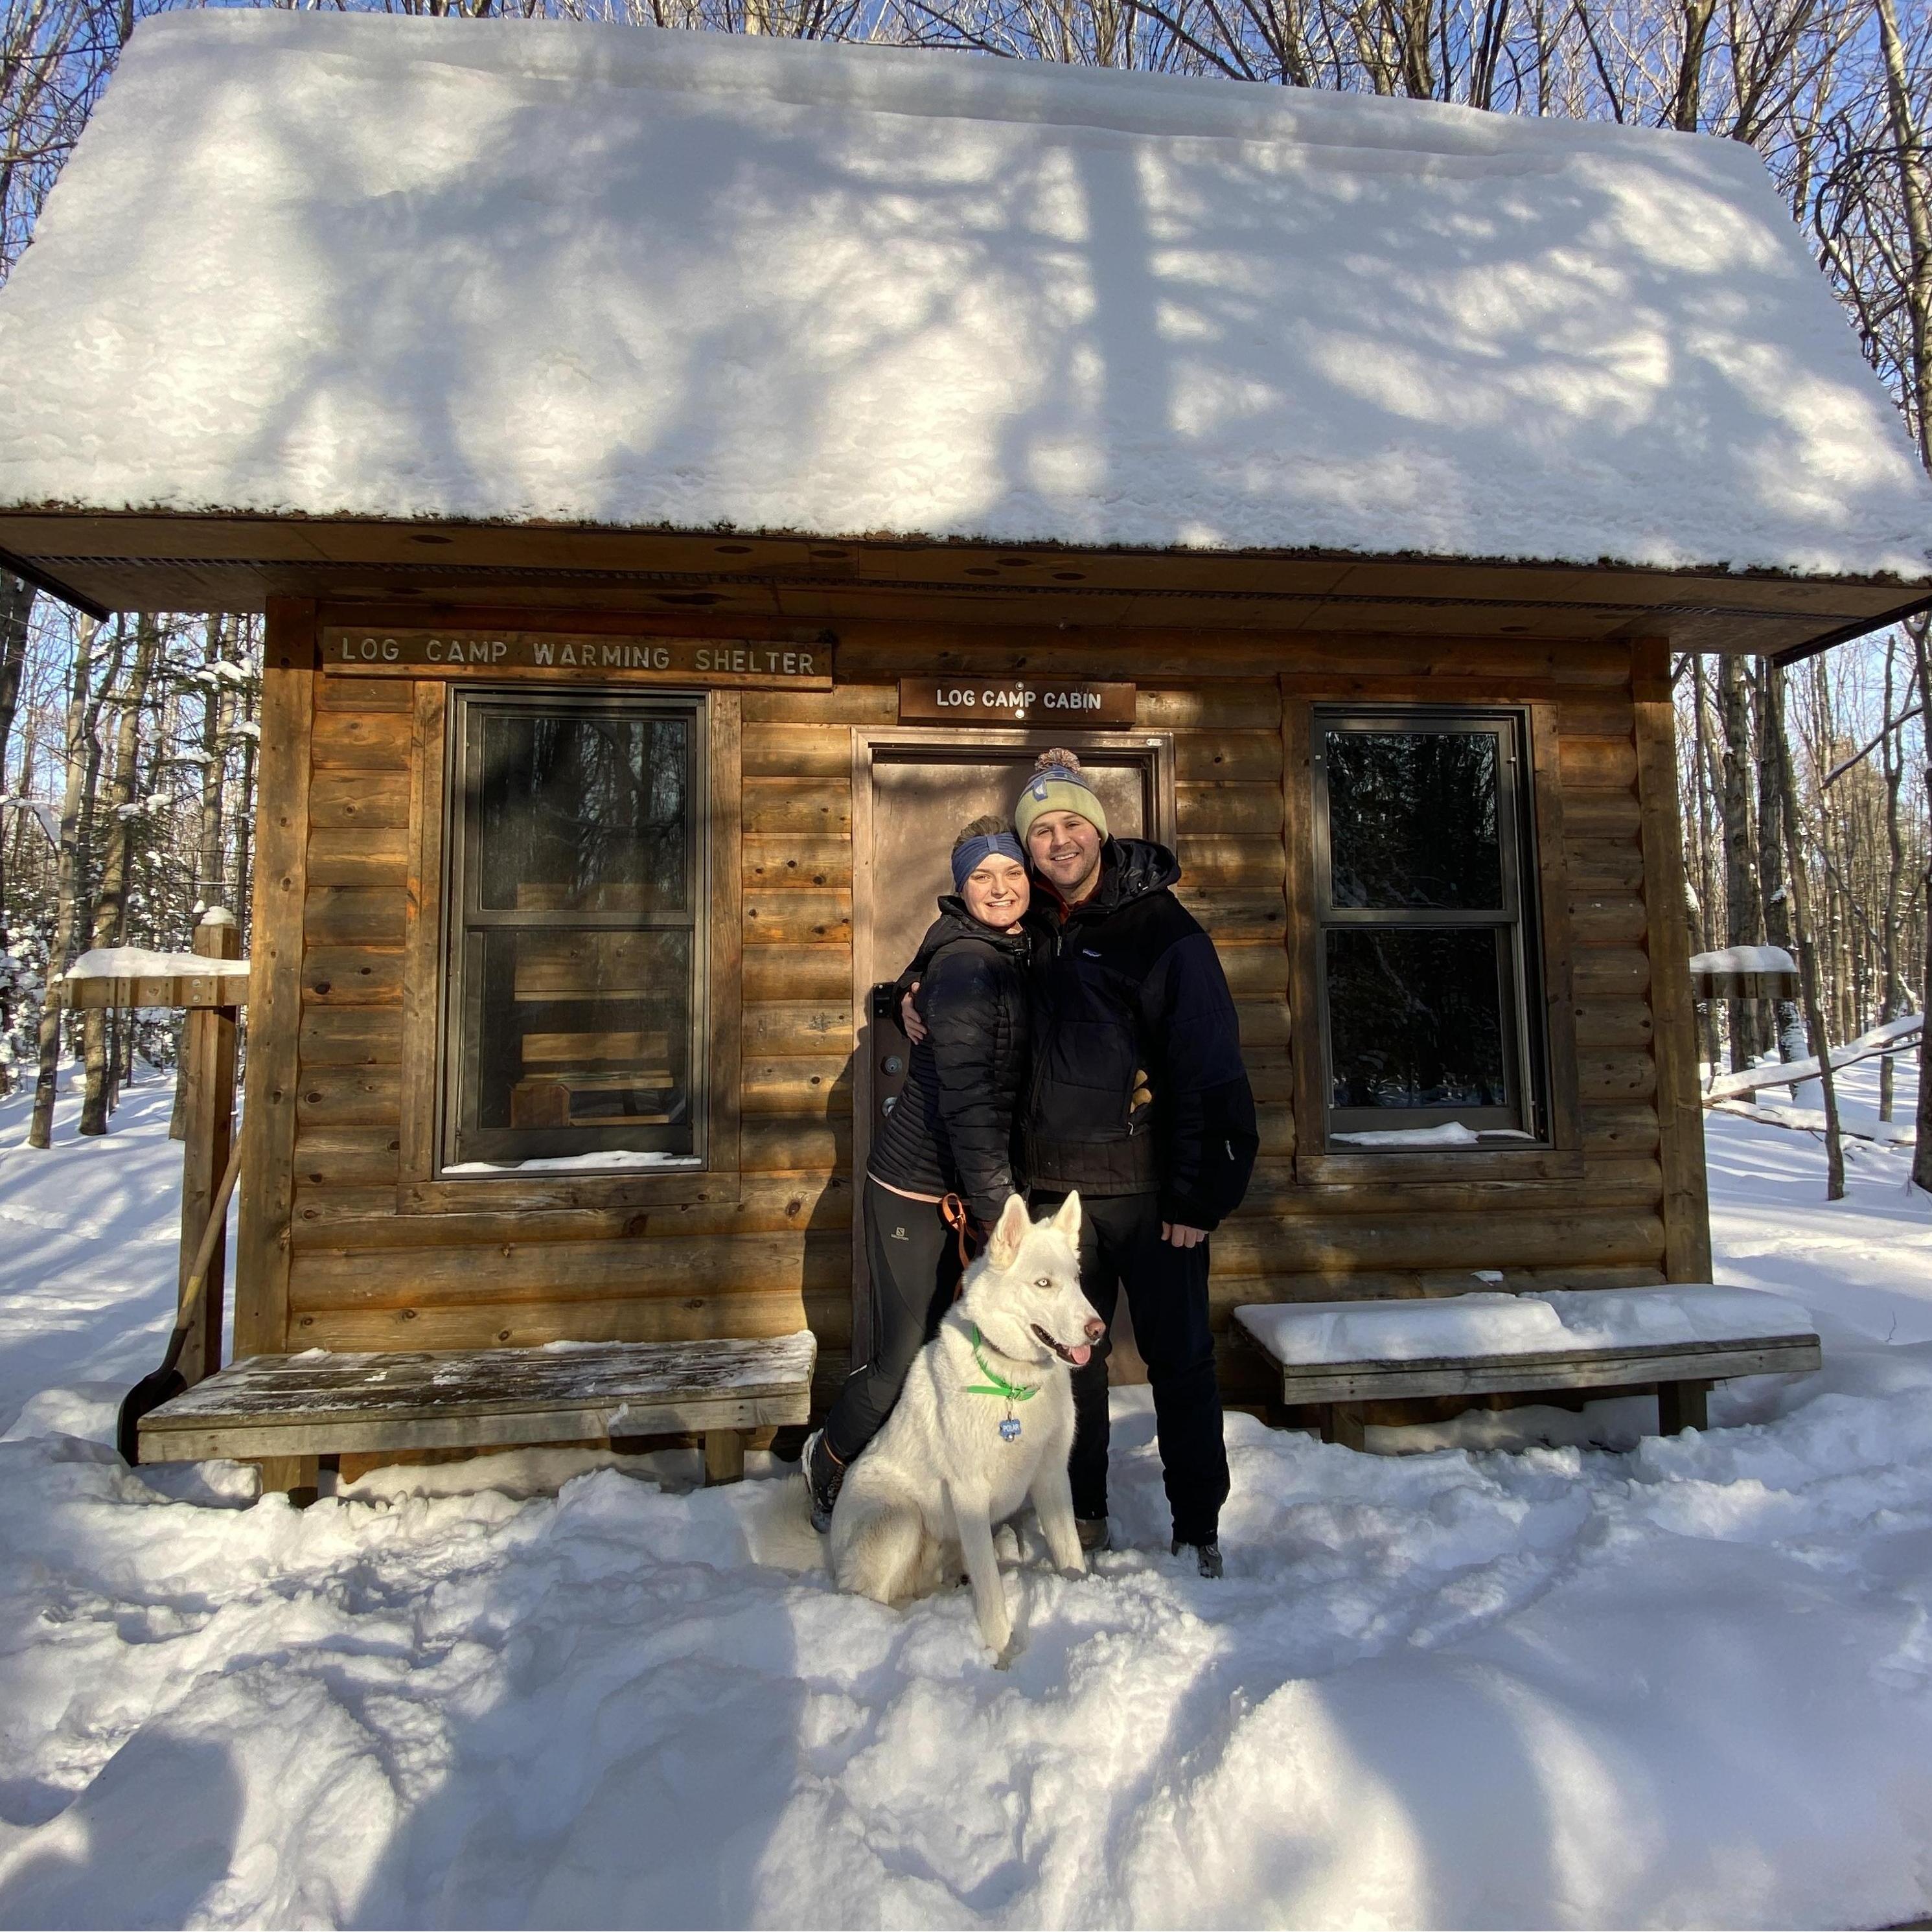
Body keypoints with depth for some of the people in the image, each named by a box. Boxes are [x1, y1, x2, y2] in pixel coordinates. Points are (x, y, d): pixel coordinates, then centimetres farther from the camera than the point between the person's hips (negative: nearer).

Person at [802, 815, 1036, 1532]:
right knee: (907, 1358, 3)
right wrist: (999, 1210, -25)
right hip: (916, 1191, -8)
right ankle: (828, 1459, 29)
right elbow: (963, 1097, -25)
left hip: (974, 1188, 8)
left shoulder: (1018, 956, 8)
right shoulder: (965, 963, -20)